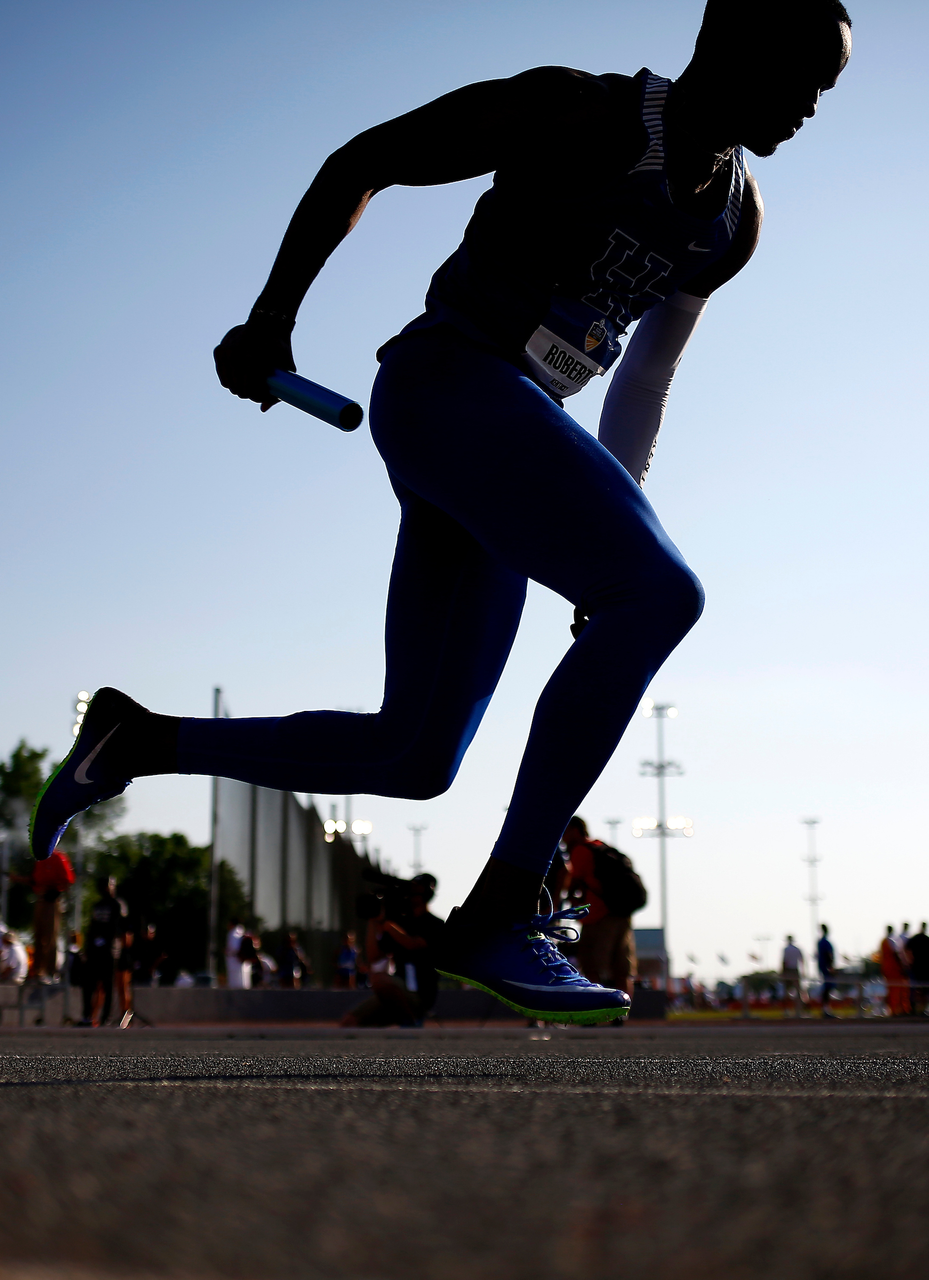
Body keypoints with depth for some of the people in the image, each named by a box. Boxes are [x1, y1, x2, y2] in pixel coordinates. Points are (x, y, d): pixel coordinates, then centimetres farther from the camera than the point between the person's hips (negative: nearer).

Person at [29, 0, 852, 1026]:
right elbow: (359, 163, -1)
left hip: (519, 428, 8)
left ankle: (138, 741, 16)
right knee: (662, 593, -26)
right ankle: (497, 917, -23)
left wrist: (615, 522, 23)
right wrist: (270, 320, -3)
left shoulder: (735, 220, 14)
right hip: (446, 383, -8)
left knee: (415, 762, 4)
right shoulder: (572, 115, -8)